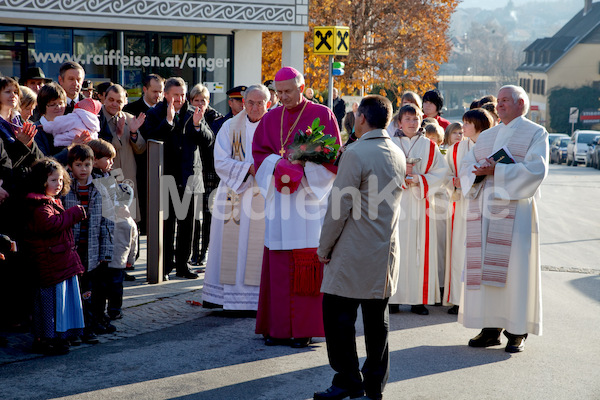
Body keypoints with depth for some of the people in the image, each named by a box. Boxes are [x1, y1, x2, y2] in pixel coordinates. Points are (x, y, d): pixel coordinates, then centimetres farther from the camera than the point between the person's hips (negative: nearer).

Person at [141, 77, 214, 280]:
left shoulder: (193, 113, 8)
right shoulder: (154, 114, -1)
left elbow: (208, 140, 2)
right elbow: (150, 139, -16)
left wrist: (197, 125, -16)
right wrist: (168, 121, -24)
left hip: (188, 177, 3)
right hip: (166, 176, -3)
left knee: (187, 223, 7)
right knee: (167, 223, 0)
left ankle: (182, 264, 16)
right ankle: (166, 265, 8)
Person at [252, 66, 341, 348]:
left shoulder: (322, 115, 2)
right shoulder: (270, 119, 13)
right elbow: (259, 153, 9)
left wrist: (302, 165, -14)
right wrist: (280, 166, -10)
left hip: (309, 196, -3)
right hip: (279, 198, 3)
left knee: (307, 263, -4)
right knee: (278, 264, 1)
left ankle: (304, 328, 1)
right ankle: (279, 328, 7)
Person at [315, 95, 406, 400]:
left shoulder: (356, 153, -14)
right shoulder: (398, 154, 9)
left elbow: (340, 205, -14)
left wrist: (324, 247, -5)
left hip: (355, 253, -7)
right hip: (387, 250, 8)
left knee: (339, 317, 1)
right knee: (377, 320, 10)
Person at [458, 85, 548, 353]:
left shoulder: (536, 134, 3)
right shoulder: (486, 136, 21)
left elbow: (536, 169, -11)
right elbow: (466, 165, 14)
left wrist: (496, 171, -17)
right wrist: (478, 171, -10)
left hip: (515, 211, -5)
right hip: (484, 210, 5)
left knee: (514, 268, -6)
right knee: (484, 268, 2)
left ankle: (517, 332, 0)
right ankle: (490, 328, 8)